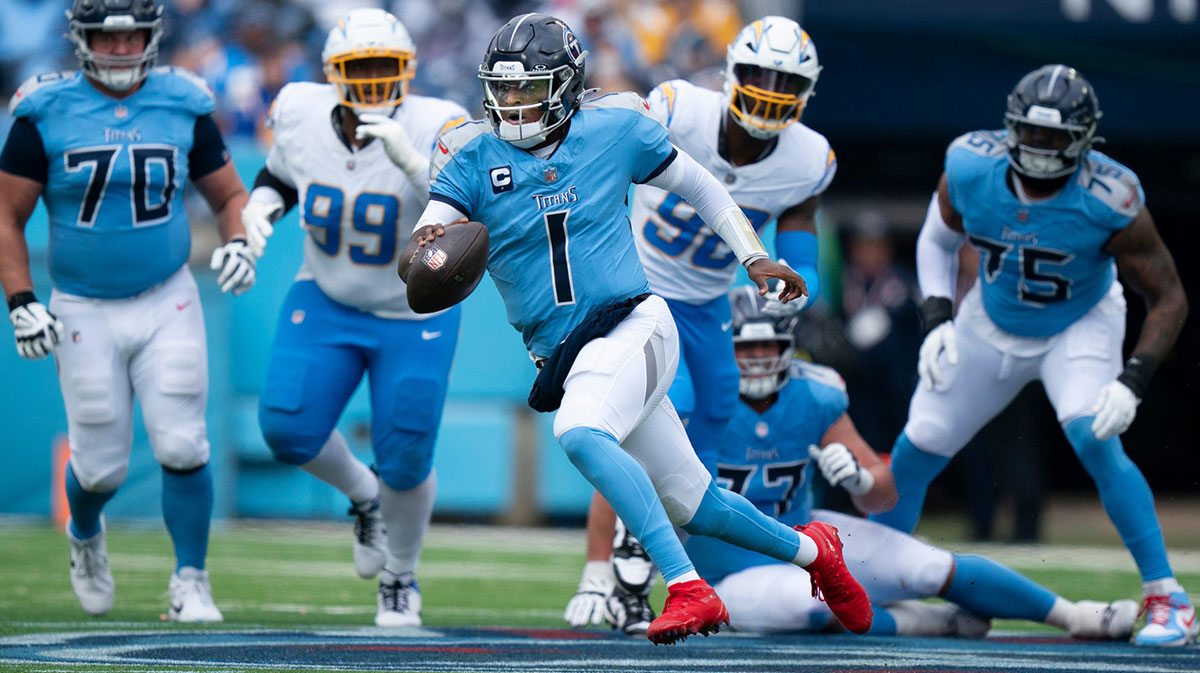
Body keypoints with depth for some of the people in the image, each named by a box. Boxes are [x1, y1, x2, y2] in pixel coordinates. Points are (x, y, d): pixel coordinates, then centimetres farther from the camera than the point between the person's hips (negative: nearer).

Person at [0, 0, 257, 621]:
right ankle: (85, 536, 38)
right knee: (101, 466, 4)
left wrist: (237, 243, -10)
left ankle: (190, 583, 5)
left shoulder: (183, 106, 0)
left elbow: (229, 196, 11)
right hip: (84, 313, -1)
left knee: (182, 447, -10)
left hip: (168, 305, 1)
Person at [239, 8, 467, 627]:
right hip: (327, 301, 3)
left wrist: (413, 163, -49)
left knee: (404, 462, 1)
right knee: (288, 430, -11)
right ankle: (363, 496, 23)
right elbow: (279, 175, 7)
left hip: (417, 315, -3)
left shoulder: (433, 129, -26)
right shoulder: (302, 116, -14)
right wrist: (260, 205, -15)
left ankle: (401, 579, 31)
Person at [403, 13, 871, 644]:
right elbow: (417, 261, -12)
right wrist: (424, 253, -36)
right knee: (693, 506, 10)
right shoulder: (474, 158, -1)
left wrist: (755, 258, 7)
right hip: (560, 354, 4)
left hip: (631, 325, -4)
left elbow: (699, 186, 14)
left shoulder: (615, 131, -2)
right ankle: (809, 550, 36)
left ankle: (687, 588, -37)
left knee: (579, 434, -34)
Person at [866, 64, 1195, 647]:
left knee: (1094, 441, -28)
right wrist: (937, 320, -14)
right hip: (993, 326, 4)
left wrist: (1133, 382, -33)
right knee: (916, 451, 3)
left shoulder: (1108, 201, -32)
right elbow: (937, 240, 0)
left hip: (1078, 330, -4)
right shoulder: (971, 168, -23)